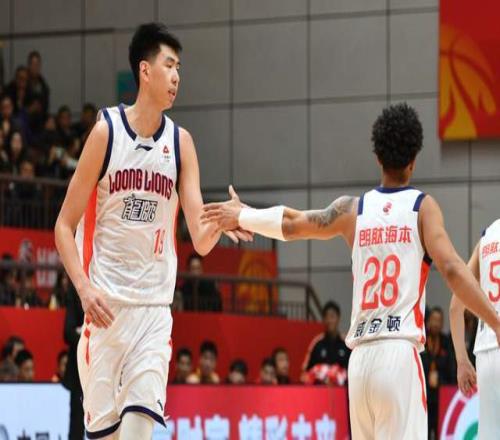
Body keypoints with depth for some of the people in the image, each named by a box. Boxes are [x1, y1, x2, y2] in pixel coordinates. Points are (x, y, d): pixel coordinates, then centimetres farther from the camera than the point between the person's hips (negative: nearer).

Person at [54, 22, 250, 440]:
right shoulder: (106, 131, -4)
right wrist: (83, 287, -16)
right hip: (104, 302, -2)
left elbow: (200, 240, 1)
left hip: (155, 305, 2)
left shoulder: (181, 141, 4)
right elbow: (65, 225, -2)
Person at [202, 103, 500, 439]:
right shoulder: (423, 206, 1)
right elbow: (451, 269, -11)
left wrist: (242, 216, 39)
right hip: (400, 353, -4)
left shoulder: (353, 209, 11)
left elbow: (291, 225, 22)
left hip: (360, 358, 4)